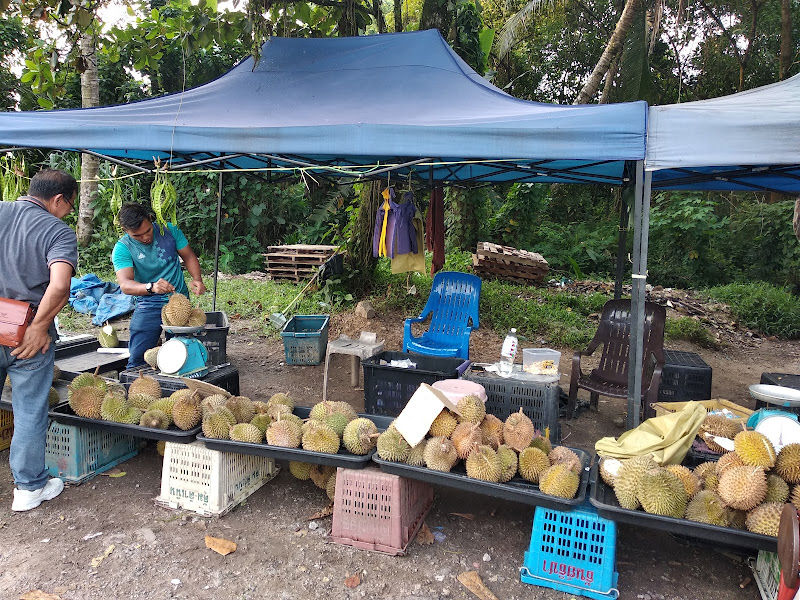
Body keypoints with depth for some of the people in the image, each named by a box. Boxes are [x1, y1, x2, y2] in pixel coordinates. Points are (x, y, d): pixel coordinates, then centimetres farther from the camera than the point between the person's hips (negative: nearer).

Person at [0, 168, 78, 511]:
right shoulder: (59, 232, -11)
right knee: (30, 414, 9)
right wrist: (39, 327, -14)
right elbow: (59, 286, -26)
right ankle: (30, 487, 22)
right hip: (29, 338, -4)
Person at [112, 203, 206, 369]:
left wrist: (197, 279, -13)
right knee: (138, 357, -10)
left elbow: (189, 256, 6)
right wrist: (152, 287, -45)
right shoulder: (122, 248, -12)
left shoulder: (169, 229, -4)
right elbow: (125, 284, -25)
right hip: (149, 304, -2)